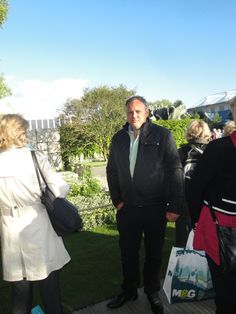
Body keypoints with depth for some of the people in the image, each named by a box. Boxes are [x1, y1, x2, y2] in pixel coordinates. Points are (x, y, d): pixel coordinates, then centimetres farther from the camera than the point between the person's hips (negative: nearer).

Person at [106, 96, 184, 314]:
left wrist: (175, 206, -12)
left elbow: (175, 171, -9)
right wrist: (117, 200, 5)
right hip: (127, 207, 3)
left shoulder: (162, 135, -8)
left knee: (154, 253, 14)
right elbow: (112, 171, 10)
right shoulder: (119, 138, 4)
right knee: (128, 251, 16)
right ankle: (129, 290, 38)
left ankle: (152, 292, 38)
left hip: (156, 208, -3)